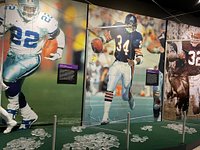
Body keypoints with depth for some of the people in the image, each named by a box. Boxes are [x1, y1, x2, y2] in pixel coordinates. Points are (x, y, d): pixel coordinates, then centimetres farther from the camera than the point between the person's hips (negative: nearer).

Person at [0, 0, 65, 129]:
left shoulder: (46, 21, -16)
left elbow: (59, 35, 1)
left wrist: (59, 51, 3)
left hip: (31, 58, -5)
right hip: (12, 56, 5)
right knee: (13, 89, 11)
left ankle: (13, 107, 2)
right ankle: (29, 115, 32)